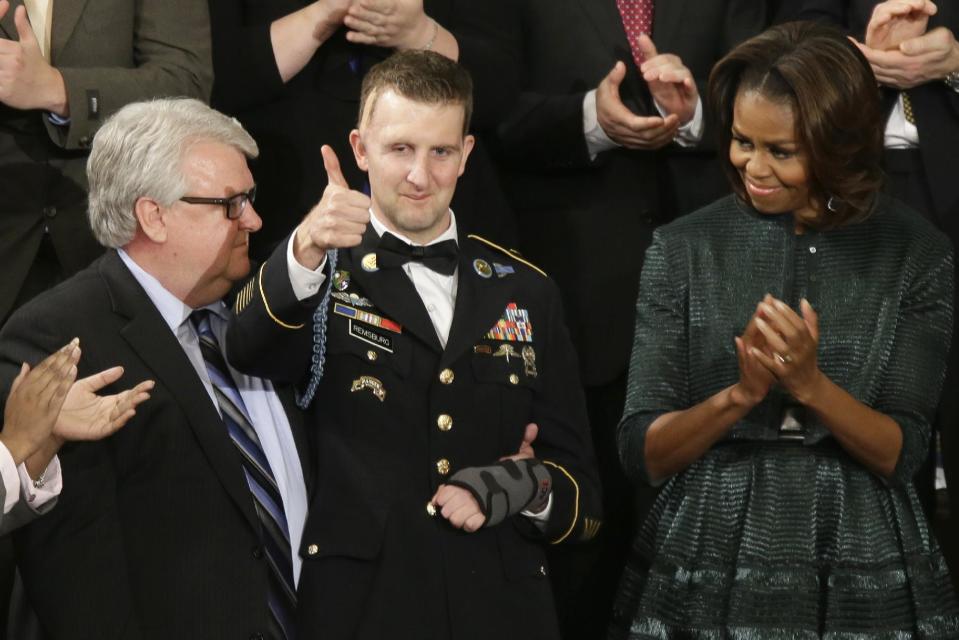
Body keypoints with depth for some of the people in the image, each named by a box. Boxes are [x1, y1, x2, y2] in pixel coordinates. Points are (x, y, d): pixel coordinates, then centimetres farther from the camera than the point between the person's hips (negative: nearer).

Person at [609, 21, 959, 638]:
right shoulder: (683, 249, -1)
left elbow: (901, 455, -6)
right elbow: (642, 452, -4)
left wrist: (809, 384, -21)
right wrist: (739, 395, -20)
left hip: (865, 583, 0)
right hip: (704, 579, 1)